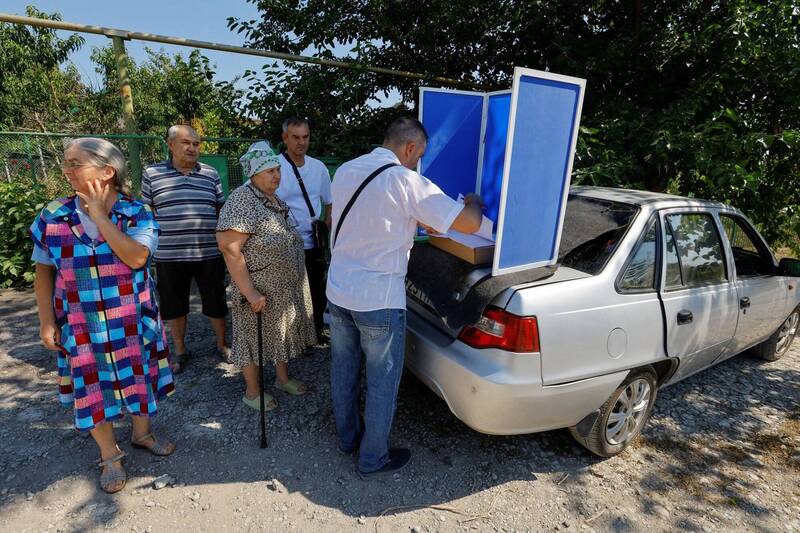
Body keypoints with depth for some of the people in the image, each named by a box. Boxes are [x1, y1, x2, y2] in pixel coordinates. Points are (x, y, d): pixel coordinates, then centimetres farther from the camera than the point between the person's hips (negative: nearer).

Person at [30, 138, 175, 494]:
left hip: (133, 322, -1)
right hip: (82, 326, 1)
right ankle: (110, 456, 32)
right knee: (94, 389, 12)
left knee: (140, 379, 15)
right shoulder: (52, 216, -4)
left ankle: (142, 433, 42)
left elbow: (137, 257, -26)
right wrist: (46, 321, -1)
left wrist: (99, 216, -22)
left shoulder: (137, 214, -10)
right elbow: (44, 272, 3)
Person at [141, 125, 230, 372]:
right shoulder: (152, 174, 2)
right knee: (174, 306, 12)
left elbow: (222, 210, 12)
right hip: (169, 256, 0)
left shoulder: (211, 174, 6)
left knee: (216, 304, 9)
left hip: (209, 254, 1)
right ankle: (180, 351, 31)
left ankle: (222, 344, 30)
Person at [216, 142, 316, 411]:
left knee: (282, 332, 21)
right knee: (256, 338, 9)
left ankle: (283, 378, 40)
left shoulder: (275, 200, 8)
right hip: (261, 290, -8)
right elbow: (230, 250, -24)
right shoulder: (242, 201, -19)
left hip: (287, 288, 8)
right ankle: (252, 392, 28)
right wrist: (249, 292, -25)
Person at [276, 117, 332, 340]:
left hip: (315, 244, 5)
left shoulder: (319, 167, 6)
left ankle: (316, 331, 35)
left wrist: (326, 226, 3)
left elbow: (329, 201, 16)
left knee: (318, 292, 15)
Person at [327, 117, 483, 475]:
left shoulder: (345, 170, 5)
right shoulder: (406, 181, -17)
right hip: (379, 301, -7)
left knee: (343, 371, 21)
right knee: (382, 382, 12)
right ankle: (373, 458, 30)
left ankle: (348, 437, 42)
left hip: (338, 291, 7)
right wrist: (473, 202, 7)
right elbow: (469, 224, -15)